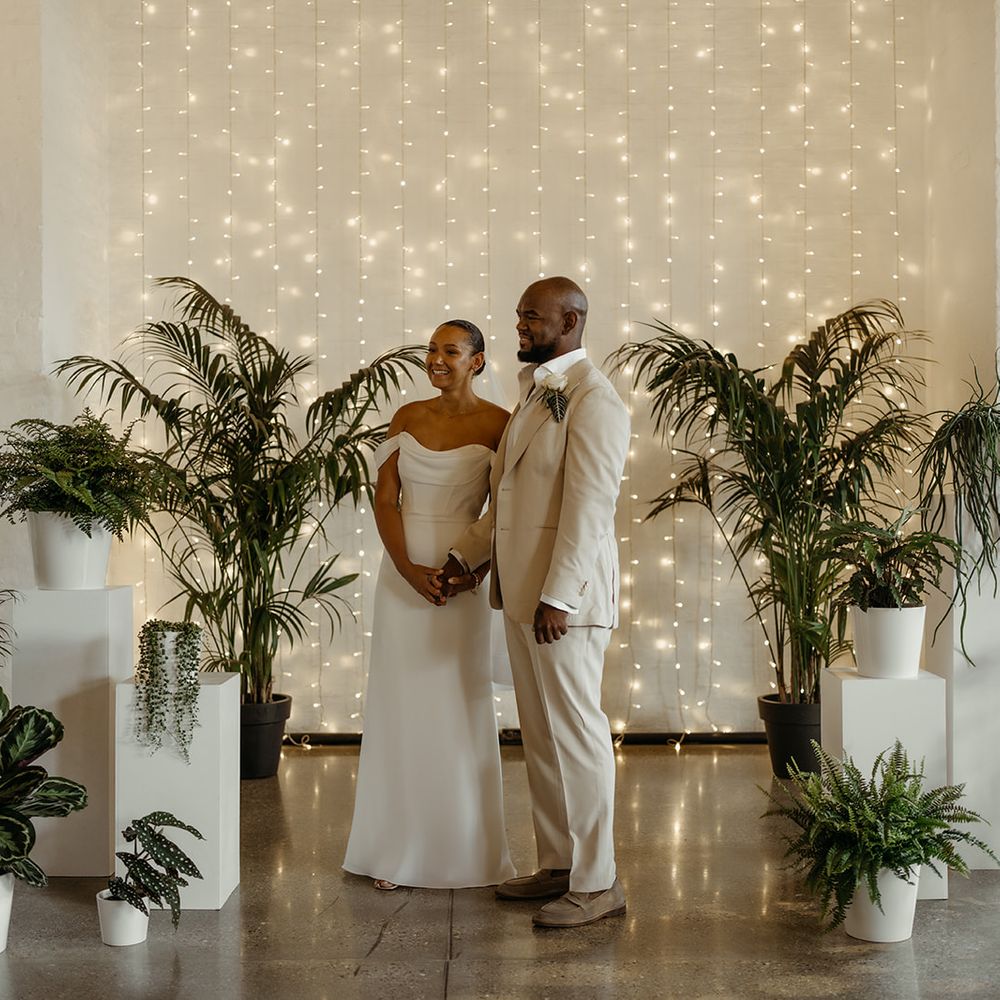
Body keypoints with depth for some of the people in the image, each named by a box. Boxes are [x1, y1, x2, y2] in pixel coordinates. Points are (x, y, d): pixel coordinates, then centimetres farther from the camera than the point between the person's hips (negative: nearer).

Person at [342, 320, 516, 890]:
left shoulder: (497, 424, -4)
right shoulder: (408, 417, 7)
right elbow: (386, 499, 3)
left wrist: (472, 570, -16)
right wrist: (407, 568, -11)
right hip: (402, 573, 4)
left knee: (457, 710, 3)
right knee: (400, 707, 7)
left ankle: (458, 854, 15)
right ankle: (398, 851, 18)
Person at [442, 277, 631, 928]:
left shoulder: (592, 399, -13)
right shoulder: (536, 392, 17)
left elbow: (589, 507, -20)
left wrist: (558, 597, -23)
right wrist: (468, 554, 15)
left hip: (564, 598, -9)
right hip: (522, 593, 9)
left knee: (576, 734, -2)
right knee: (540, 736, 14)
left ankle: (597, 884, 8)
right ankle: (558, 865, 26)